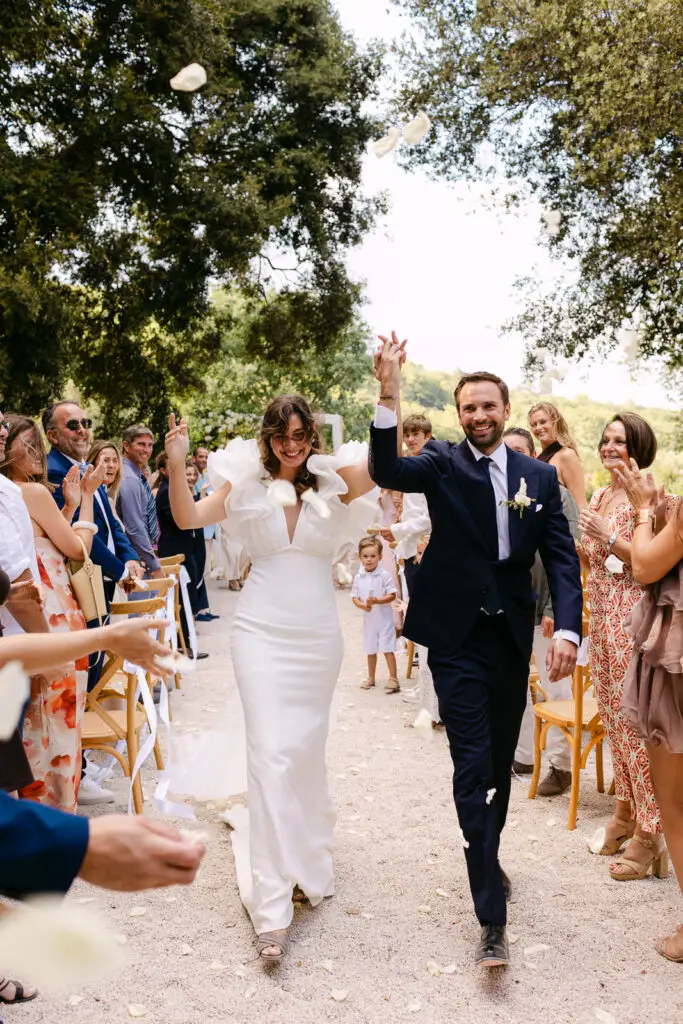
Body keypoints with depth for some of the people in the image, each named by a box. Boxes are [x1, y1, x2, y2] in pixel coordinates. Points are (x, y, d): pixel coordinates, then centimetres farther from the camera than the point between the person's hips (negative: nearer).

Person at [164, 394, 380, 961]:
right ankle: (273, 903, -1)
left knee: (307, 745, 15)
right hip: (263, 630, -1)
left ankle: (308, 854, 42)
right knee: (270, 751, -6)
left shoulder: (334, 480, 0)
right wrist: (177, 467, -23)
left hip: (318, 631, 1)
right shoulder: (247, 483, 2)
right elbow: (188, 518, -7)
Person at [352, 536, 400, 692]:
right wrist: (362, 605, -17)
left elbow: (392, 595, -13)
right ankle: (371, 678, 30)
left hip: (384, 618, -4)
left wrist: (377, 601, -26)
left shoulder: (384, 575, -12)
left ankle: (393, 679, 4)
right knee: (371, 650, 16)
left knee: (387, 649, -4)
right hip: (369, 618, 4)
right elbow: (354, 597, 2)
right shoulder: (358, 577, -1)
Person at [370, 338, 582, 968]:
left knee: (501, 761, 18)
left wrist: (567, 630, -14)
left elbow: (561, 557, -1)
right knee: (474, 766, -5)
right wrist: (389, 398, -36)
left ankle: (487, 855, 44)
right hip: (457, 638, -4)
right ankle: (492, 920, 3)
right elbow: (386, 471, -22)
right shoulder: (443, 463, -3)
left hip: (513, 637, 4)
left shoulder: (540, 477, 4)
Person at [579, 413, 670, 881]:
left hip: (634, 616, -8)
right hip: (602, 617, 8)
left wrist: (609, 537, -21)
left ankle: (649, 831, 7)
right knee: (613, 715, 14)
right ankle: (626, 811, 28)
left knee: (635, 720, -4)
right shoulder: (599, 496, 14)